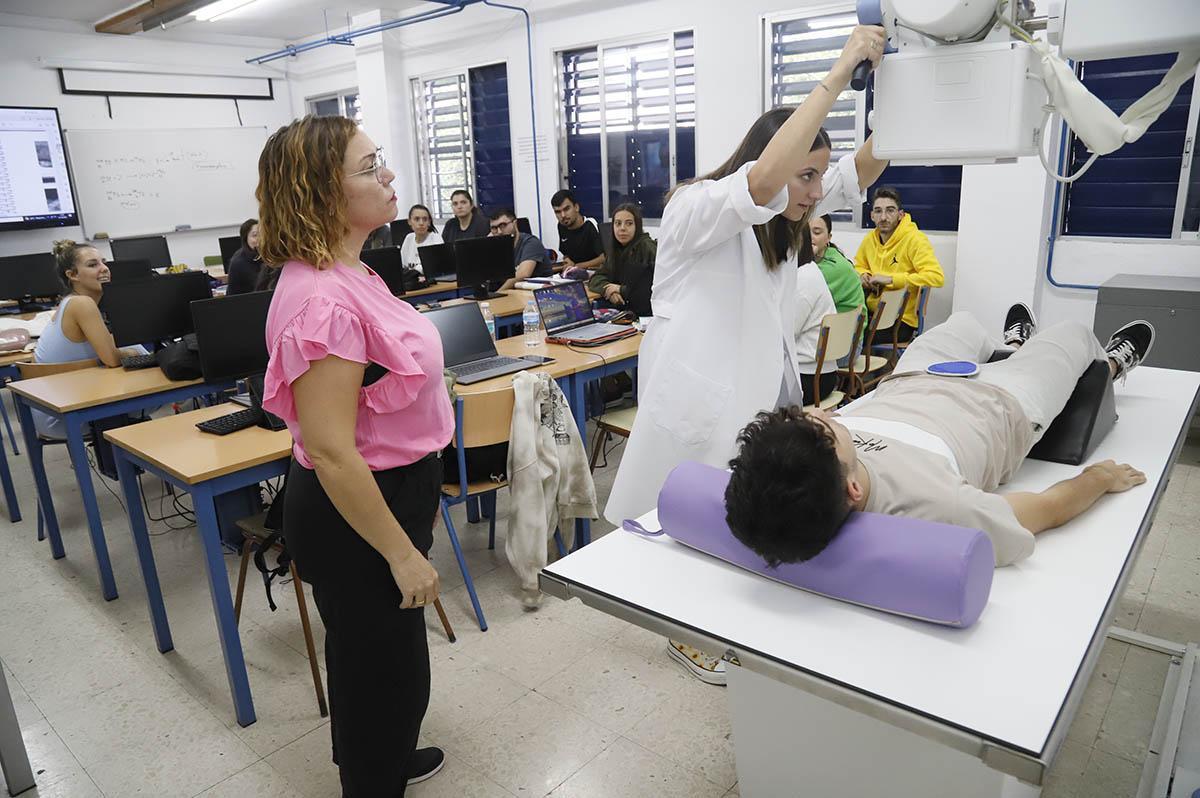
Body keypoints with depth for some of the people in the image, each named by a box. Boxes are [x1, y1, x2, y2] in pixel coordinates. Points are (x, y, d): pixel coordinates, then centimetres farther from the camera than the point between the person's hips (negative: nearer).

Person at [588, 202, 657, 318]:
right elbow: (596, 278, 11)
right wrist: (607, 288, -11)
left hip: (646, 316, -6)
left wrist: (621, 290, -11)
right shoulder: (619, 249, 10)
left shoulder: (647, 248, -12)